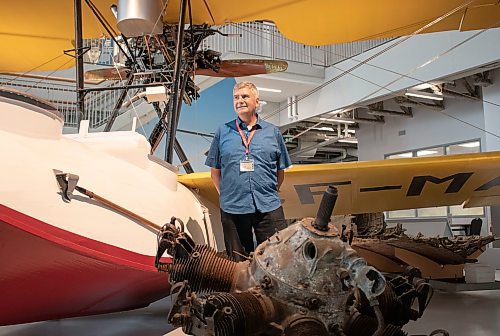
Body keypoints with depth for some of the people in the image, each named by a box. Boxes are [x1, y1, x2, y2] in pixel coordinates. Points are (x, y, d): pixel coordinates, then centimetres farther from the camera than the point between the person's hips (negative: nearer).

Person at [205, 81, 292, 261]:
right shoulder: (223, 132, 8)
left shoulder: (273, 132, 9)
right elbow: (215, 171, 11)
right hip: (232, 209, 1)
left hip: (269, 209, 0)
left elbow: (280, 171, 13)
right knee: (239, 264, 11)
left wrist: (270, 194, 6)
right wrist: (226, 195, 4)